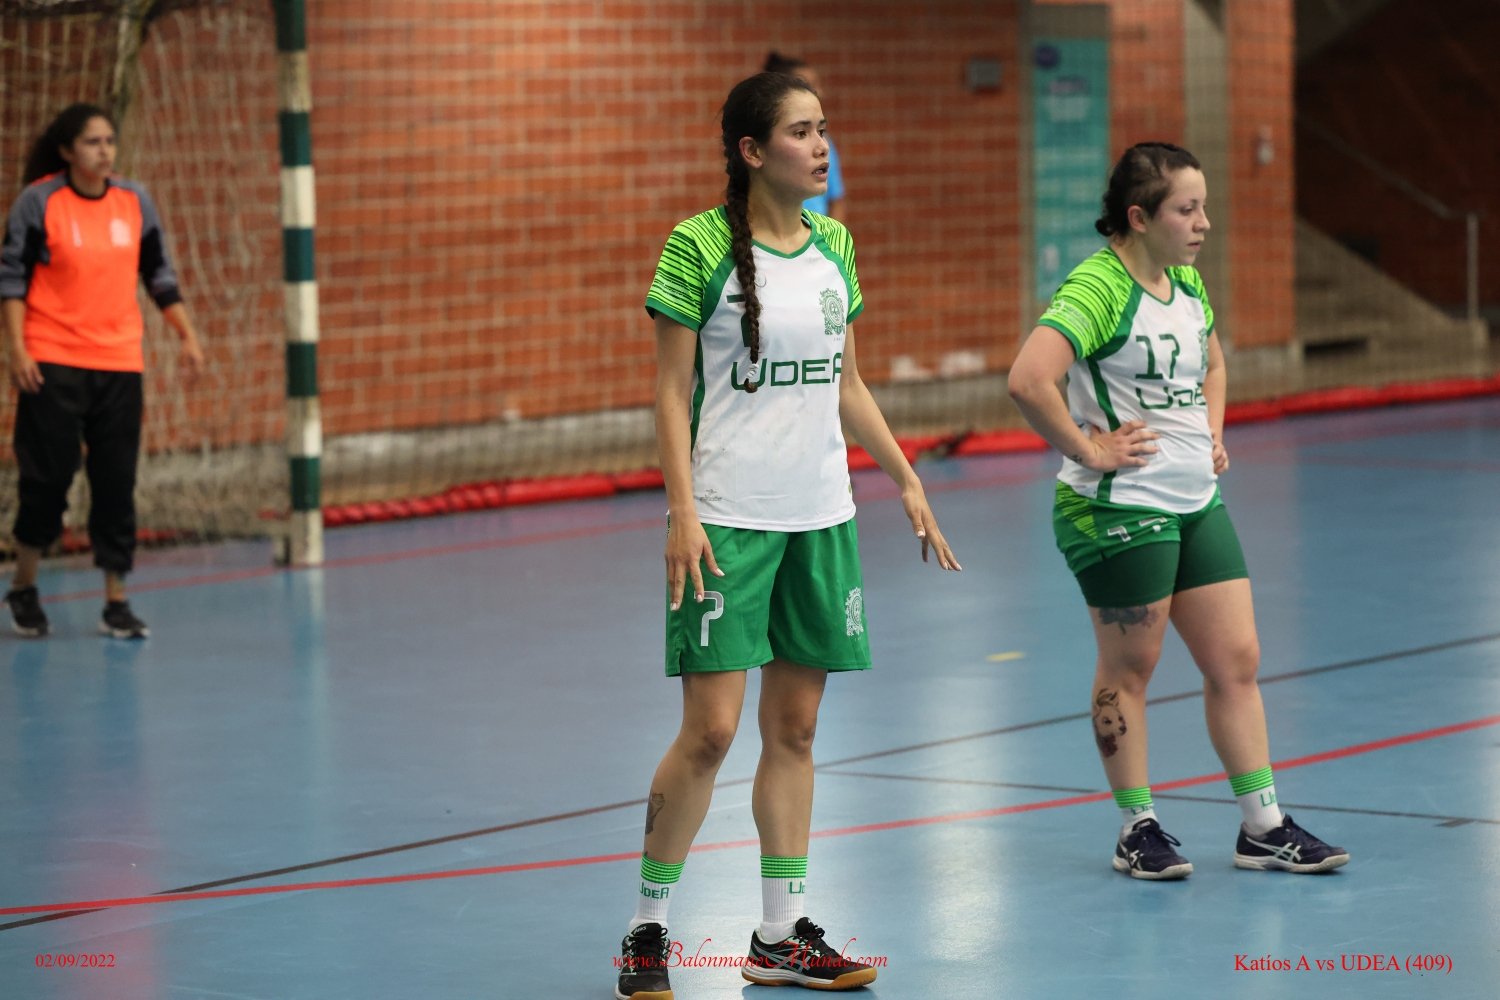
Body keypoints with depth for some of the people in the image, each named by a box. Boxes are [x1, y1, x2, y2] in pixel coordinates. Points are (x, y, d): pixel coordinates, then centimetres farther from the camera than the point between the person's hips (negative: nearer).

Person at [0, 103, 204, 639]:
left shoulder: (135, 201, 7)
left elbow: (159, 275, 15)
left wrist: (187, 335, 9)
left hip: (120, 363, 3)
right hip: (54, 363, -3)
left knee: (117, 483, 2)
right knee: (48, 475, 0)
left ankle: (116, 602, 9)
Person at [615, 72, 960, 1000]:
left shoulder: (833, 244, 9)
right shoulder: (699, 246, -9)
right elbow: (672, 392, -8)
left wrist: (907, 480, 14)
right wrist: (683, 513, -15)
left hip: (820, 516, 6)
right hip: (728, 520, -6)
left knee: (795, 727, 8)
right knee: (710, 729, -8)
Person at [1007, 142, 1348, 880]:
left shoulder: (1186, 281, 9)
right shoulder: (1098, 287, -18)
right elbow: (1029, 379, -30)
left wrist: (1213, 434, 14)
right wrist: (1087, 449, -21)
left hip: (1197, 502, 8)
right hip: (1120, 509, -8)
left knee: (1236, 661, 8)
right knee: (1128, 668, 4)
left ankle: (1263, 828, 14)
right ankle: (1138, 829, 16)